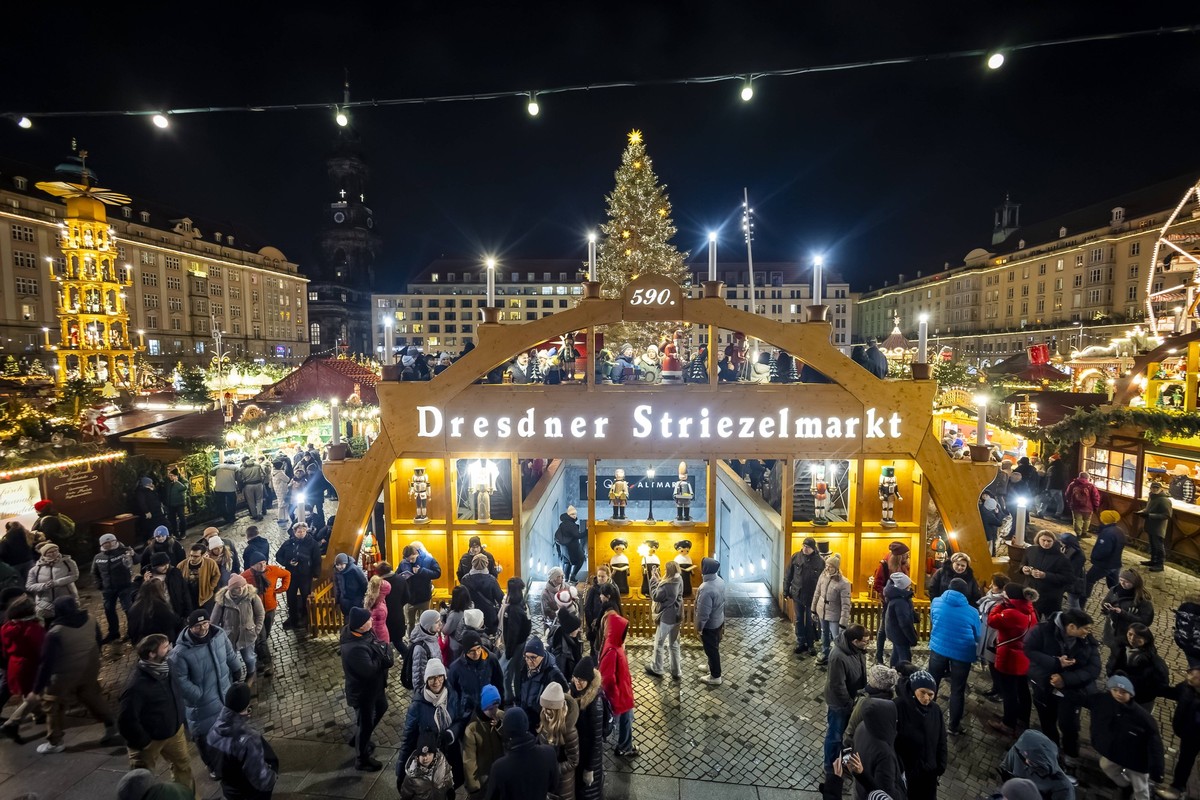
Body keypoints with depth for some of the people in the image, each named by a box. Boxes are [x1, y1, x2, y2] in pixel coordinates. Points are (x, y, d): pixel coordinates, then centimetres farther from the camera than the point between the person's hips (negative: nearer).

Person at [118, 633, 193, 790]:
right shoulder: (137, 685, -33)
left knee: (183, 765, 23)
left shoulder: (168, 666, -10)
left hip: (174, 730, 7)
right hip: (149, 739, -7)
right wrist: (143, 743, -18)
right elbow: (126, 720, -27)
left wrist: (180, 721, 10)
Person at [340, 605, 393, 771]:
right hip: (362, 691, -9)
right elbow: (369, 670, -36)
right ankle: (361, 760, 36)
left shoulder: (364, 633, -10)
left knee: (381, 708, 30)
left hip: (373, 686, 9)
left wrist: (385, 655, -14)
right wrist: (382, 655, -24)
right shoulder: (355, 648, -39)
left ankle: (358, 739, 52)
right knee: (365, 724, 12)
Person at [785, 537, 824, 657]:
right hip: (797, 594, 2)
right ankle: (801, 643, 25)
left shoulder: (820, 561, -11)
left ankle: (811, 644, 23)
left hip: (812, 596, -2)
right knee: (799, 620, 12)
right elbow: (789, 574, 3)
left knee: (810, 621, 9)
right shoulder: (796, 557, -5)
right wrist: (786, 589, 3)